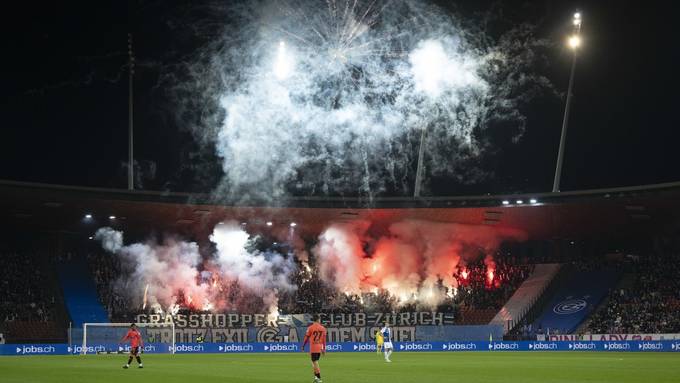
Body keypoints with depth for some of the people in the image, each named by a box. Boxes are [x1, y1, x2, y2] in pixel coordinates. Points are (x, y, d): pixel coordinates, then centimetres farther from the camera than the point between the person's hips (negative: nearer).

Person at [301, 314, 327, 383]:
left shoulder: (310, 327, -6)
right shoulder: (323, 328, 4)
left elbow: (306, 338, -4)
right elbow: (324, 339, 5)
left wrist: (303, 346, 6)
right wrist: (324, 349, 10)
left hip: (313, 347, -4)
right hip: (320, 348, 4)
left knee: (315, 362, -5)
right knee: (315, 362, 18)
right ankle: (316, 376, 18)